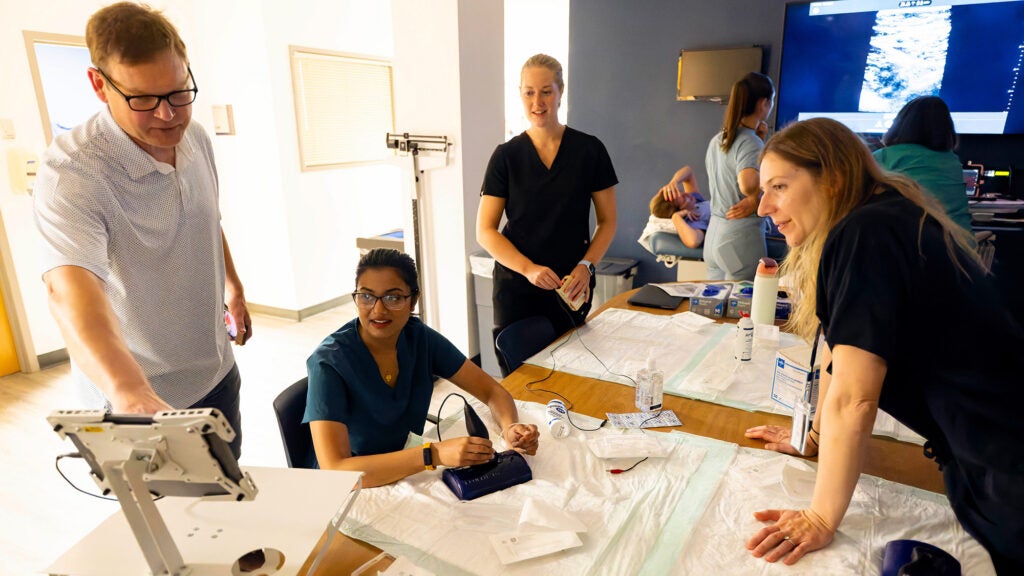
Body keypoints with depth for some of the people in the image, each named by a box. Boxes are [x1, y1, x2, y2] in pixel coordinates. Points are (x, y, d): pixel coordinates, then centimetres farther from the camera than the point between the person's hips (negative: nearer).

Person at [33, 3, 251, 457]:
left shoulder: (196, 139, -4)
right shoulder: (71, 174, -27)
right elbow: (70, 287, -43)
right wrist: (131, 393, -59)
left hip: (216, 370, 6)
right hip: (138, 397, -6)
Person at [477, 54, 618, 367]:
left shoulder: (589, 149, 1)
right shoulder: (506, 155, 1)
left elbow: (607, 221, 5)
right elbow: (485, 231, -2)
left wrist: (586, 266, -12)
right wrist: (528, 268, -17)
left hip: (572, 289, 0)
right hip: (516, 286, 0)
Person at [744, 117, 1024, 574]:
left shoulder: (864, 236, -26)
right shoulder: (878, 224, 4)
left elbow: (852, 397, -28)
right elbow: (838, 350, 11)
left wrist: (820, 520, -20)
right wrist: (815, 439, 17)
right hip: (979, 462, 9)